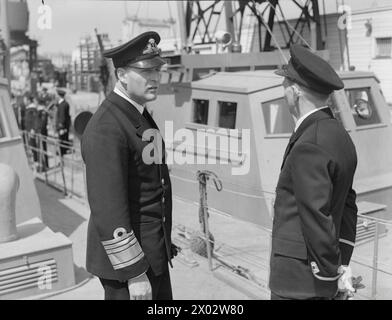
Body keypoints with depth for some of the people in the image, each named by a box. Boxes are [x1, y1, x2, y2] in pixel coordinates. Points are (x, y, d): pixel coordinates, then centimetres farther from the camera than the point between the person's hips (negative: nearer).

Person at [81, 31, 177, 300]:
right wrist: (134, 273, -22)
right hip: (125, 256, -9)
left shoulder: (136, 114, 8)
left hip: (152, 251, 9)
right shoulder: (106, 128, -23)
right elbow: (107, 209, -25)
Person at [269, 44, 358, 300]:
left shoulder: (308, 147, -23)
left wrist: (331, 272, -11)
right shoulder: (340, 136, 7)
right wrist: (343, 263, 13)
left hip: (299, 280, -9)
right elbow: (348, 205, 11)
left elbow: (317, 216, -23)